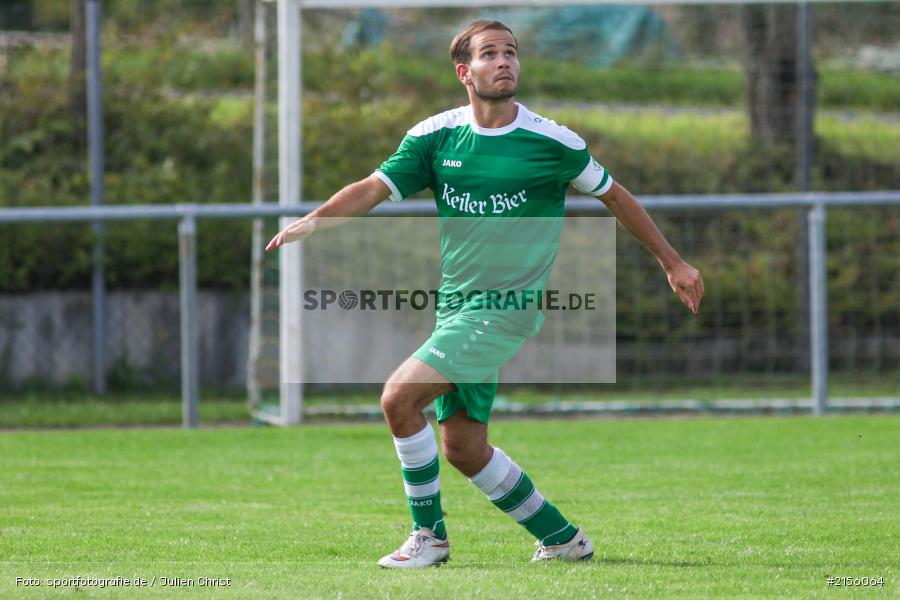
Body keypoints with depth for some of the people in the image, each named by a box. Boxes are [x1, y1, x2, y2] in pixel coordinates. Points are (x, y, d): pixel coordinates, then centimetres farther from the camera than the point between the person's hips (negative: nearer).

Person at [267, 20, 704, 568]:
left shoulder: (552, 142, -6)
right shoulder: (436, 136, 3)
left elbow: (614, 196, 8)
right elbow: (374, 188, -4)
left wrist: (672, 262, 15)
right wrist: (314, 221, -24)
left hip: (506, 309, -6)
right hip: (456, 308, 6)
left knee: (400, 398, -18)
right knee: (464, 448, 7)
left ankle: (429, 536, -4)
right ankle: (562, 538, 23)